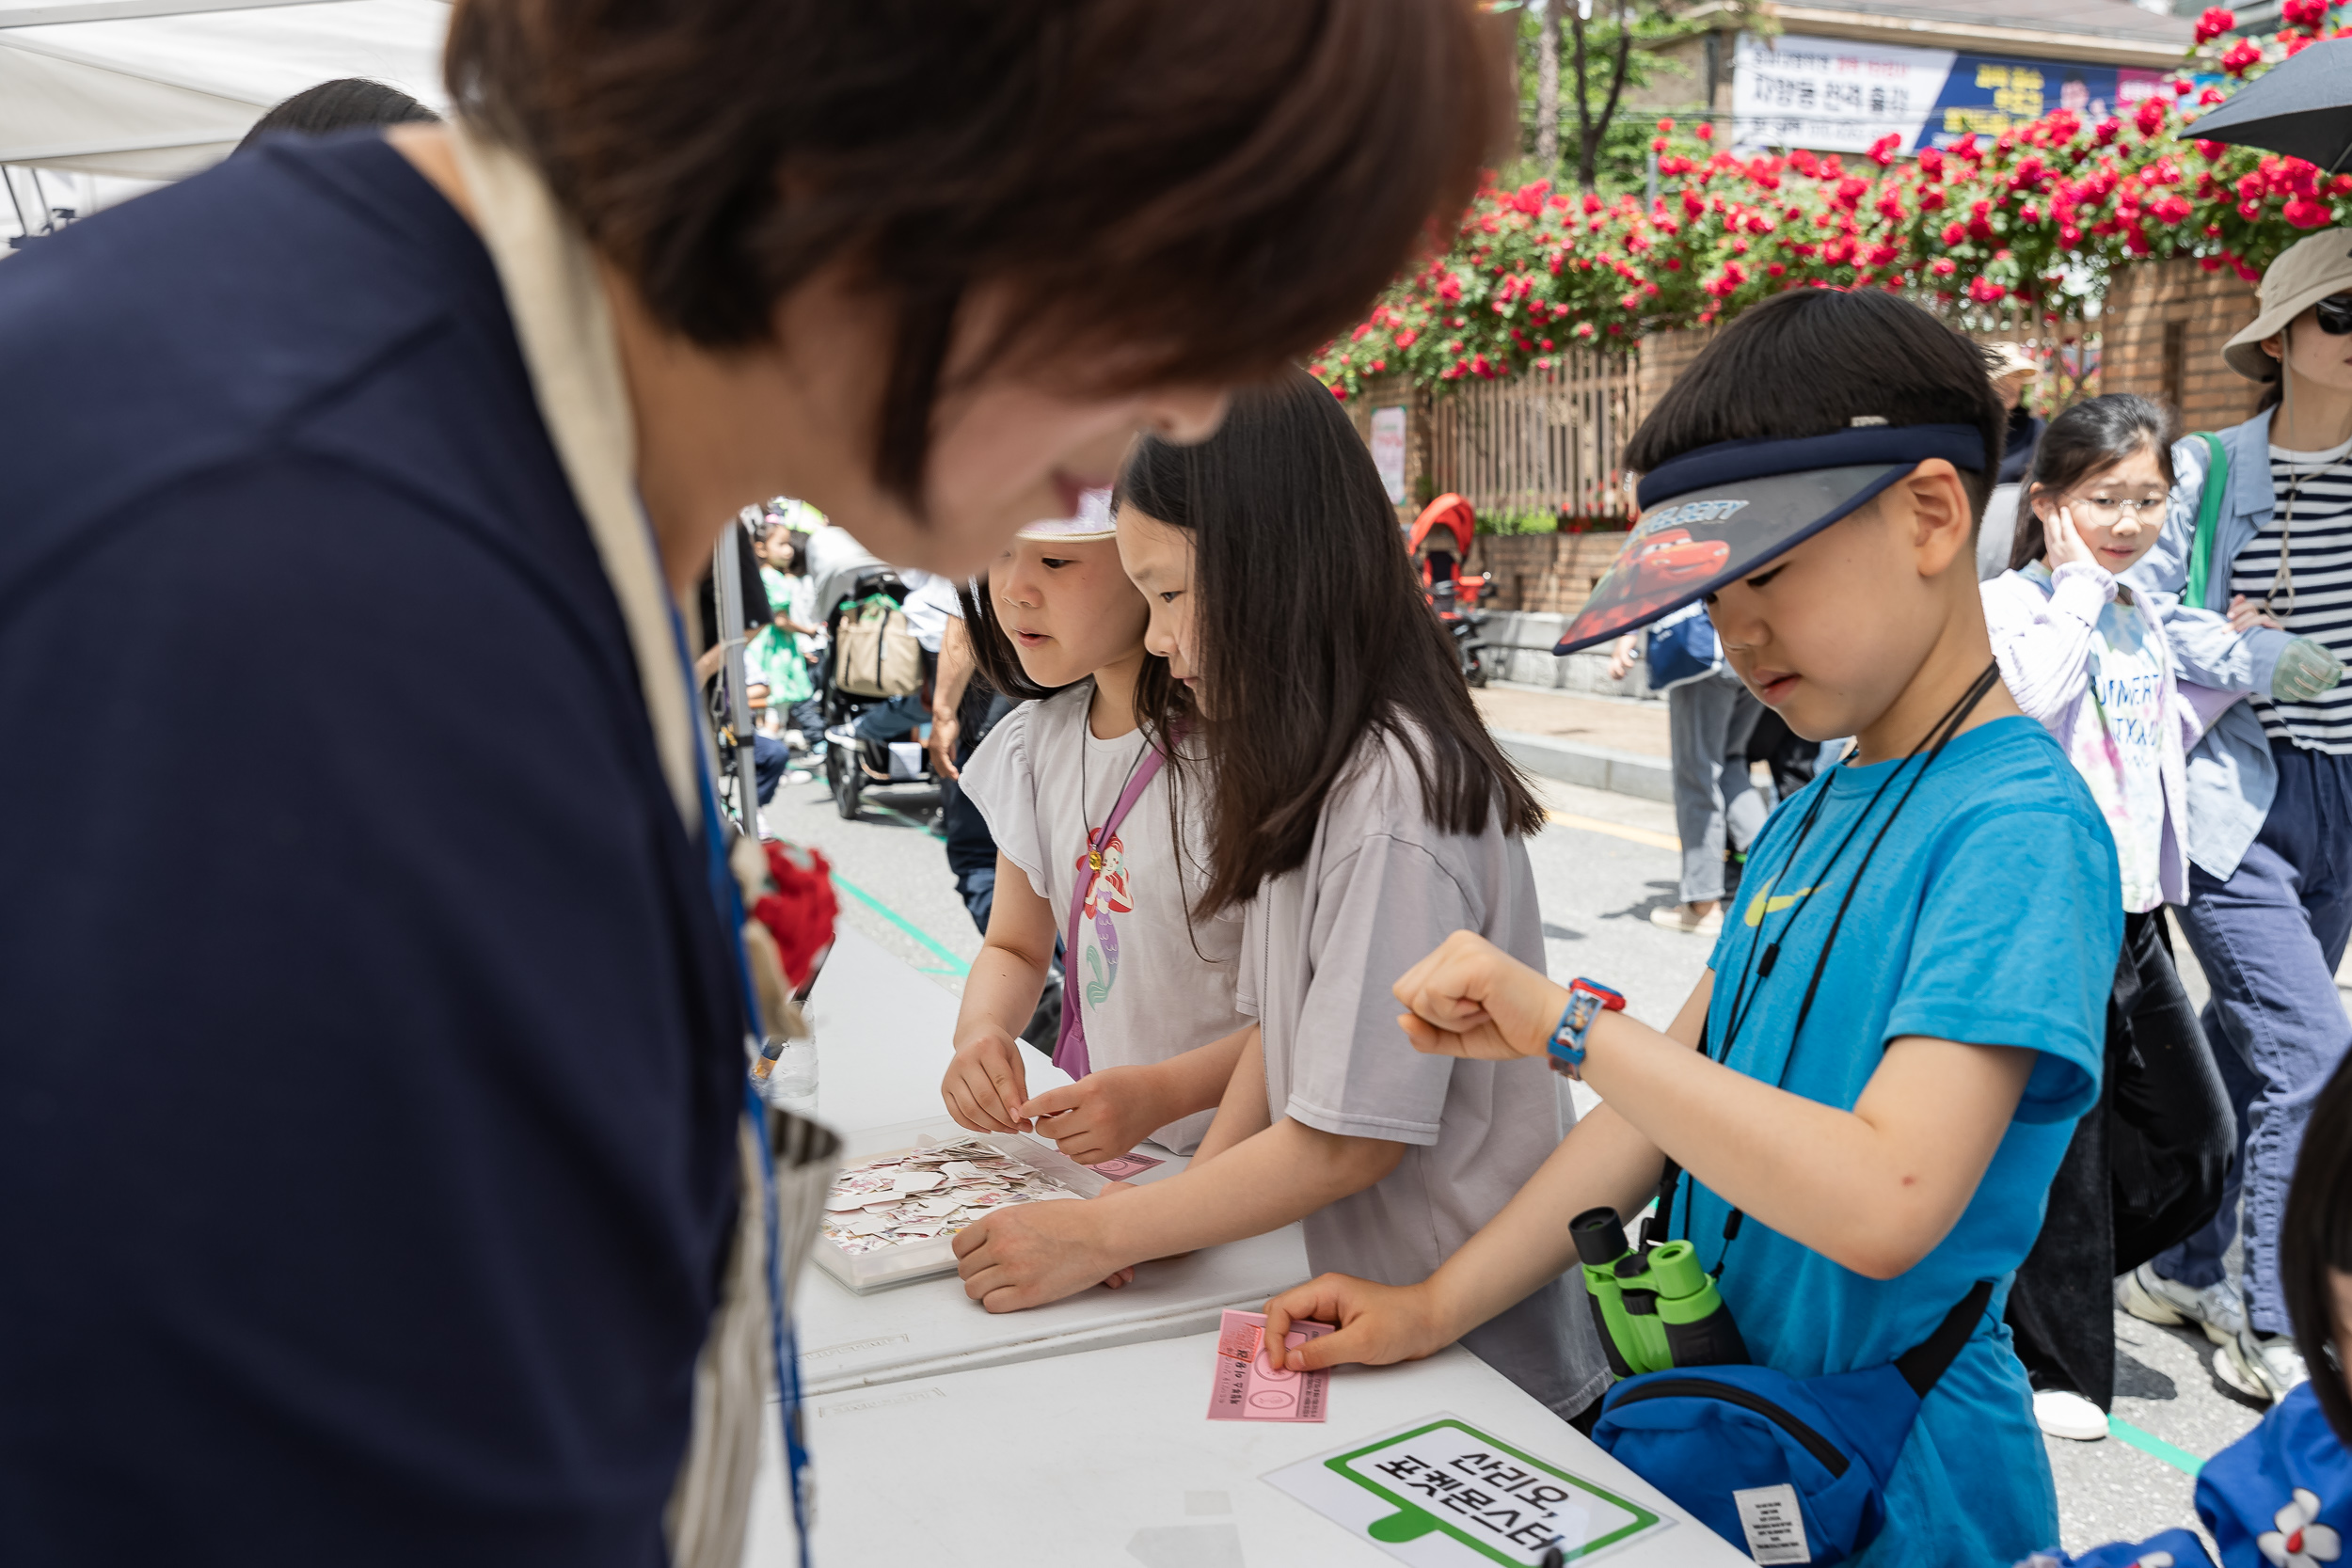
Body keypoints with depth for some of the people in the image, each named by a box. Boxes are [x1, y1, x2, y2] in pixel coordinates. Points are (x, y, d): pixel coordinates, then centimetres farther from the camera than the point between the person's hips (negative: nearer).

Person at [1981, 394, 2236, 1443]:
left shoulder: (2144, 621, 17)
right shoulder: (2012, 603, -8)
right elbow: (2031, 699, -28)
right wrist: (2081, 586, -17)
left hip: (2133, 913, 8)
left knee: (2194, 1142, 10)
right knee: (2062, 1141, 1)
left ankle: (2052, 1278, 30)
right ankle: (2054, 1357, 17)